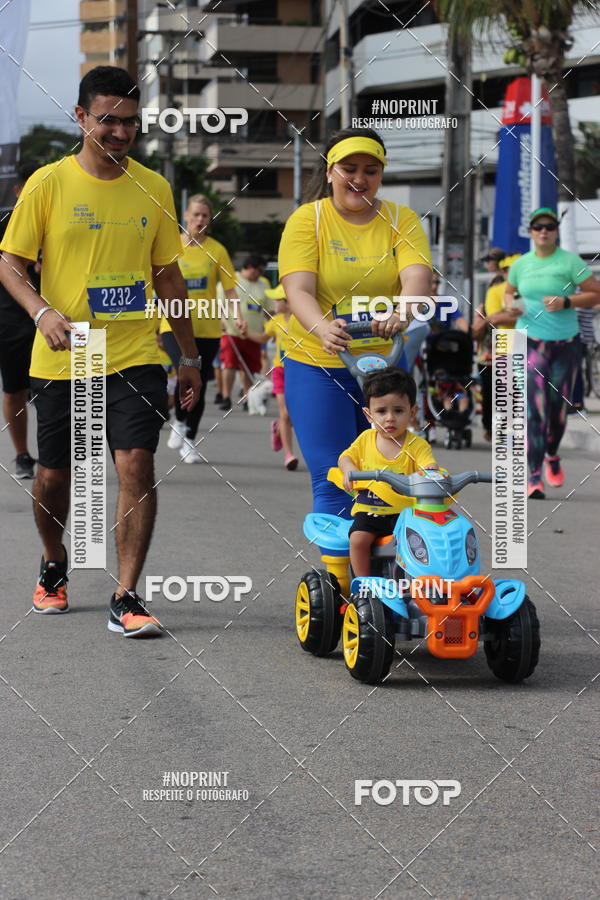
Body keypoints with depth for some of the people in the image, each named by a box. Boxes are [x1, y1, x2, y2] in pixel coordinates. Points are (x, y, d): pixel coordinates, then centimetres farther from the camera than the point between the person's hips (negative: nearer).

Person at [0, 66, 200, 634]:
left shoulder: (153, 188, 6)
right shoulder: (49, 183, -3)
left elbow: (167, 275, 14)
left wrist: (189, 357, 14)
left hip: (135, 357, 1)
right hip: (61, 359, -1)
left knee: (136, 464, -14)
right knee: (54, 476, 9)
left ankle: (125, 599, -9)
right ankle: (54, 567, 38)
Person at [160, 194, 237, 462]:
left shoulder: (217, 250, 1)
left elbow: (229, 288, 1)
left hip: (208, 328, 1)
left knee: (199, 385, 5)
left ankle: (189, 440, 22)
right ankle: (179, 423, 1)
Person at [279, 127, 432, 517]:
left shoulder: (401, 220, 4)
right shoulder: (307, 219, -3)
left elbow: (418, 277, -15)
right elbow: (298, 290, -16)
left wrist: (401, 314, -38)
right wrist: (323, 329, -39)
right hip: (318, 367, -3)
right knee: (333, 483, -9)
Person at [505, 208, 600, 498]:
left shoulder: (570, 262, -3)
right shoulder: (520, 264, 7)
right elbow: (509, 291, 25)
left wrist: (566, 302, -16)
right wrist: (511, 305, 2)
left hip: (566, 343, 0)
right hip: (530, 342, 0)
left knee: (559, 408, 9)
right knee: (535, 408, -13)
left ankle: (552, 455, 39)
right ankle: (535, 476, -14)